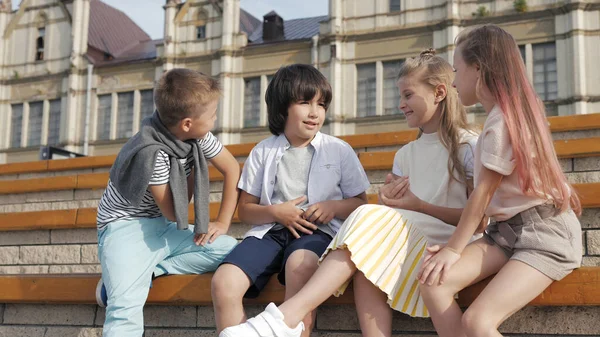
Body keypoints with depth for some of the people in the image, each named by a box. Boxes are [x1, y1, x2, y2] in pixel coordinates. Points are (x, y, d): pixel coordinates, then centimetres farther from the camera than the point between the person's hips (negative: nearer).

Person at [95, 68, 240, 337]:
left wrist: (223, 222, 0)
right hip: (126, 228, -8)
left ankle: (141, 272, -11)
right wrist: (192, 171, -3)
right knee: (127, 305, -32)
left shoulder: (198, 136, -7)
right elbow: (173, 213, -18)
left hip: (164, 228, 8)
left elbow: (232, 169, 5)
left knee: (229, 249, -12)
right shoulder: (152, 153, -27)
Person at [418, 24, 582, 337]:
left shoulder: (501, 120, -15)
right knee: (434, 281, -12)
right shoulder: (507, 112, 13)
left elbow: (483, 193, -12)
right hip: (507, 229, 9)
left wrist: (454, 248, -4)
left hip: (543, 235, -9)